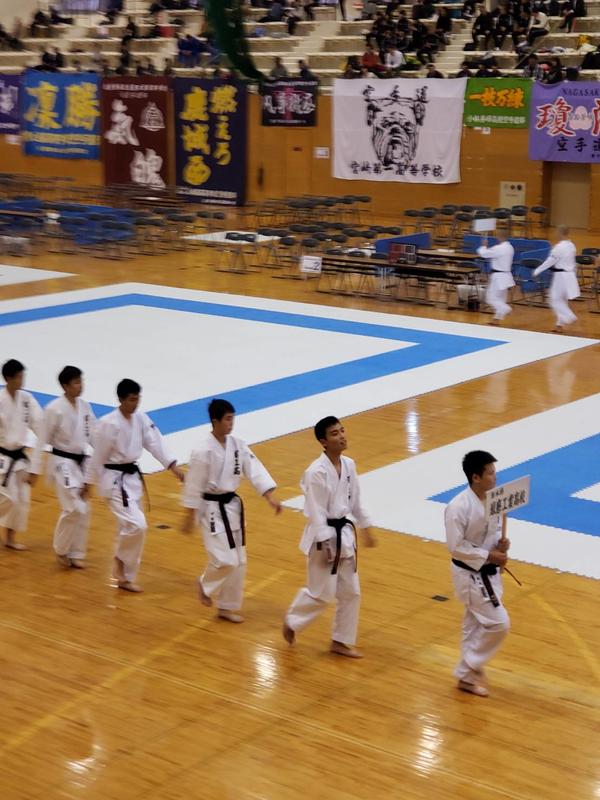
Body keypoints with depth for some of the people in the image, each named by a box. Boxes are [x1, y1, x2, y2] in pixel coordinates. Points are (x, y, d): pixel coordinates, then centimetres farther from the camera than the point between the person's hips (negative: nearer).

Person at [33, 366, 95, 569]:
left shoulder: (85, 406, 1)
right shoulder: (54, 409, -17)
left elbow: (92, 435, 9)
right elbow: (42, 440, -12)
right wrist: (34, 470, -11)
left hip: (81, 462, 6)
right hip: (62, 463, -6)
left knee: (83, 510, 9)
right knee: (74, 509, -14)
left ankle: (76, 553, 23)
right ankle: (61, 550, 8)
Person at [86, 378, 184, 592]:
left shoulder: (141, 419, 1)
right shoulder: (108, 423, -19)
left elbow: (154, 442, -3)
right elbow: (98, 456, -13)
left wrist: (174, 467, -12)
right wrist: (89, 483, -6)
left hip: (133, 477, 8)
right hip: (115, 480, -8)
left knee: (130, 526, 13)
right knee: (137, 525, -17)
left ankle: (125, 578, 23)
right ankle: (121, 558, 11)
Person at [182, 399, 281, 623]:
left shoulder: (238, 445, 0)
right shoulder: (203, 452, -19)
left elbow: (255, 470, -5)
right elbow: (193, 486, -14)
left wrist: (271, 497, -17)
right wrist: (190, 517, -9)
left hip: (232, 506, 7)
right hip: (213, 509, -7)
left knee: (238, 562, 11)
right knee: (225, 560, -13)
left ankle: (227, 607, 25)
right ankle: (206, 584, 19)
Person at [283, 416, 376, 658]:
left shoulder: (349, 465, 1)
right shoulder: (316, 472, -22)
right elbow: (316, 513, -21)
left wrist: (366, 529, 16)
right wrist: (325, 546, -21)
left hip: (345, 533, 8)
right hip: (324, 537, -8)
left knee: (350, 591, 12)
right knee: (322, 594, 2)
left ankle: (341, 641, 25)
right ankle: (291, 622, 29)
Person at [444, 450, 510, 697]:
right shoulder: (459, 507, -25)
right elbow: (456, 547, -23)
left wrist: (501, 542, -7)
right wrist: (489, 556, -21)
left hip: (487, 572, 8)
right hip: (471, 575, -8)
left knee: (475, 624, 18)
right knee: (499, 623, -7)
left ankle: (469, 674, 33)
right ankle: (467, 672, 8)